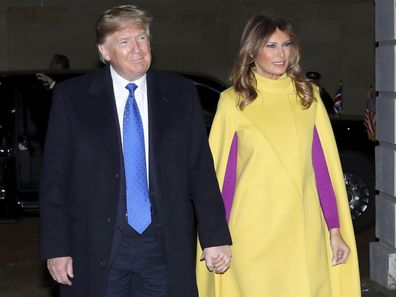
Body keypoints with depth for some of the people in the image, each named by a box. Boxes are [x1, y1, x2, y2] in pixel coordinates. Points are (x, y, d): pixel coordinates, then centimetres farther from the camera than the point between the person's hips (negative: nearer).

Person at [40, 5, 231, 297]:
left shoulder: (181, 93, 4)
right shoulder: (71, 97, 0)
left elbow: (201, 169, 3)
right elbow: (55, 179, 0)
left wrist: (215, 237, -2)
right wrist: (56, 248, -5)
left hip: (165, 246, 1)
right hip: (97, 248, -1)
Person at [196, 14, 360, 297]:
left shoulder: (308, 96, 6)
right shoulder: (234, 101, -2)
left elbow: (325, 167, 6)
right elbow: (221, 173, 0)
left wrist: (335, 230, 3)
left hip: (303, 230, 2)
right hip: (252, 233, -2)